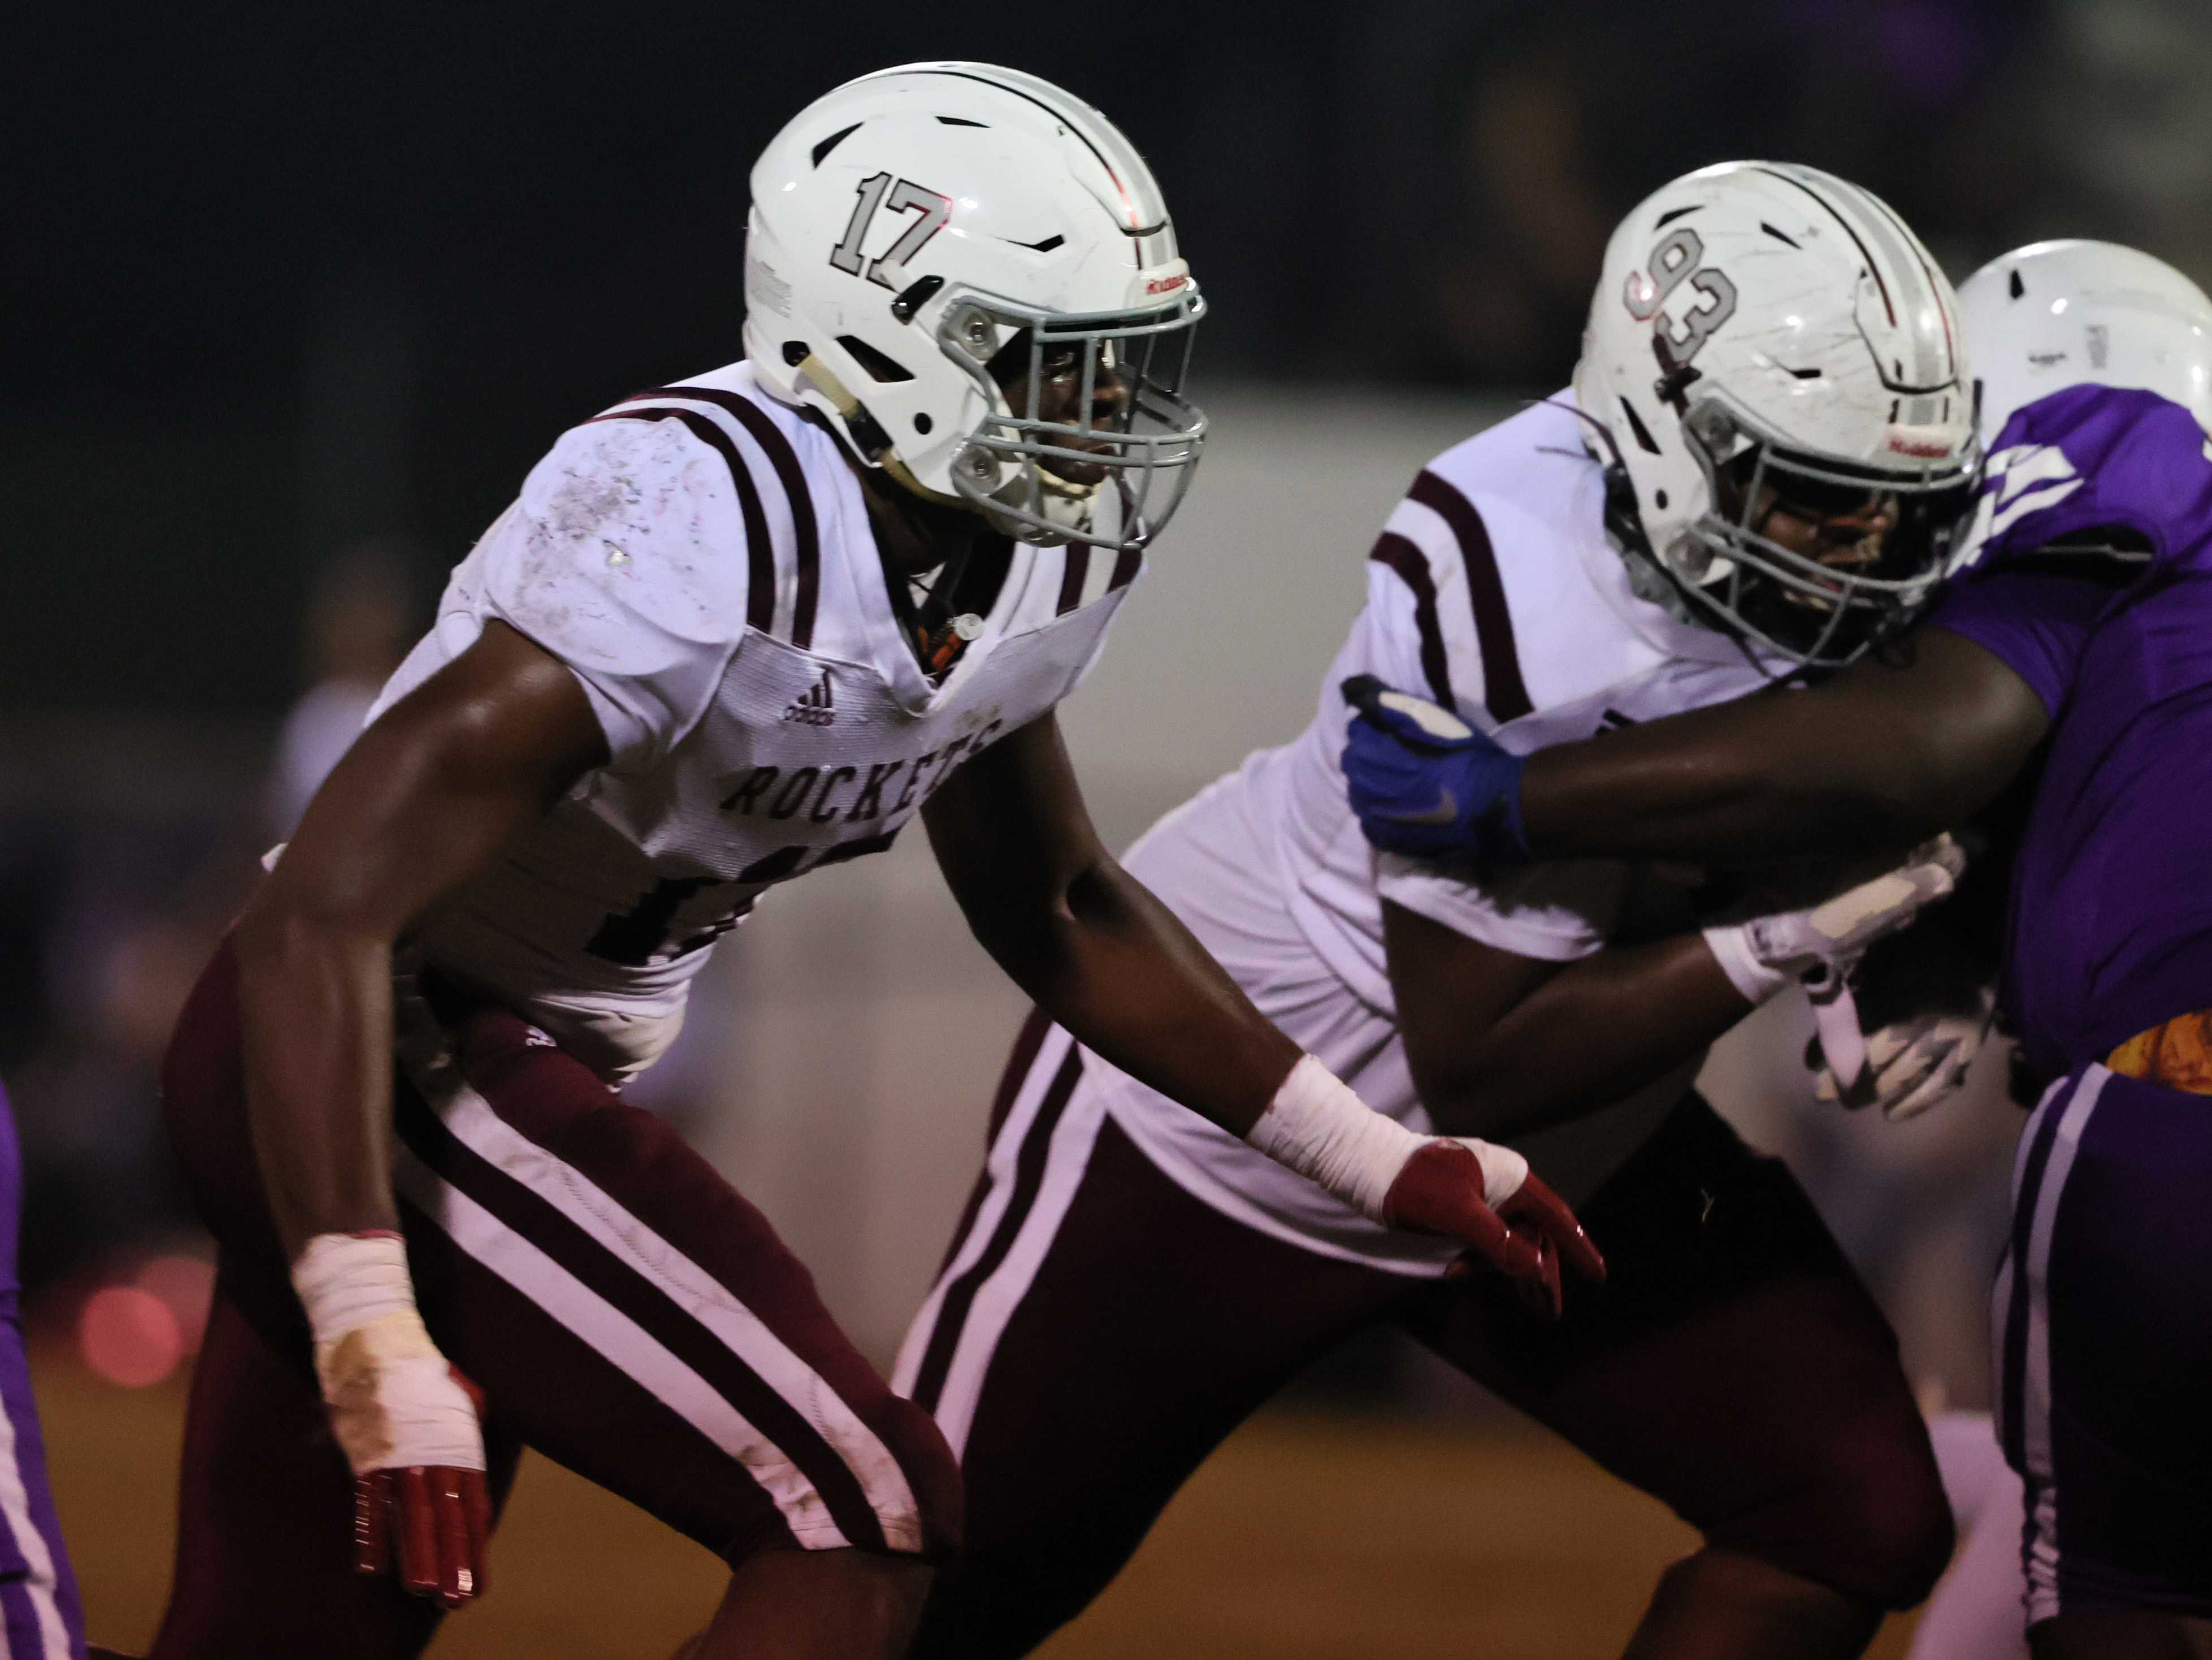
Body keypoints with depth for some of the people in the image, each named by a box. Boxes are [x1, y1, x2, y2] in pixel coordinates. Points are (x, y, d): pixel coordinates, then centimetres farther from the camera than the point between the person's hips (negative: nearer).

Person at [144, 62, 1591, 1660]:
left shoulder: (1031, 570, 1)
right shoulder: (700, 532, -27)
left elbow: (1054, 911, 21)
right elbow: (321, 920, -29)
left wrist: (1376, 1158, 17)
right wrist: (376, 1353, -33)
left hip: (525, 1068, 9)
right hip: (380, 1059, -9)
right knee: (861, 1527, -15)